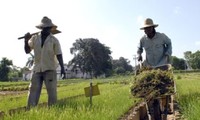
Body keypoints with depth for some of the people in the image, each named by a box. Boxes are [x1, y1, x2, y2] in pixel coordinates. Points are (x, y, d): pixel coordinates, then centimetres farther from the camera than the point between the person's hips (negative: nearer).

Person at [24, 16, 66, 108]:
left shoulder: (54, 40, 0)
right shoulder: (34, 38, 8)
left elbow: (59, 55, -1)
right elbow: (27, 51, 8)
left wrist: (62, 68, -10)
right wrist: (26, 40, -8)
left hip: (50, 69, -2)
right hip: (37, 69, 3)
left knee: (52, 92, -2)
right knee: (33, 92, -1)